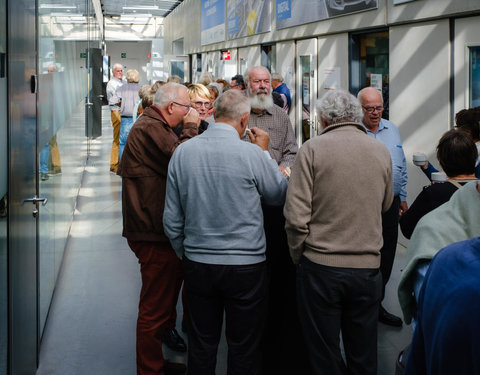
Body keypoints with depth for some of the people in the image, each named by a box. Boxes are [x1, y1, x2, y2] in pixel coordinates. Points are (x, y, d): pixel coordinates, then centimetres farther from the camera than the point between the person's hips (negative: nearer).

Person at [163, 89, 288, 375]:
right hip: (245, 265, -4)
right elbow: (280, 195, 1)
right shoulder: (251, 154, -17)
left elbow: (172, 220, 3)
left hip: (197, 264, 4)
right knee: (244, 350, 12)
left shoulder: (182, 152, -3)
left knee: (201, 347, 17)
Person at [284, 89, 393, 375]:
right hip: (368, 266, 3)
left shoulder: (313, 149, -8)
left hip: (321, 266, -3)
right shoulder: (381, 151, 3)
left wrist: (298, 255, 2)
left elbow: (296, 215, -11)